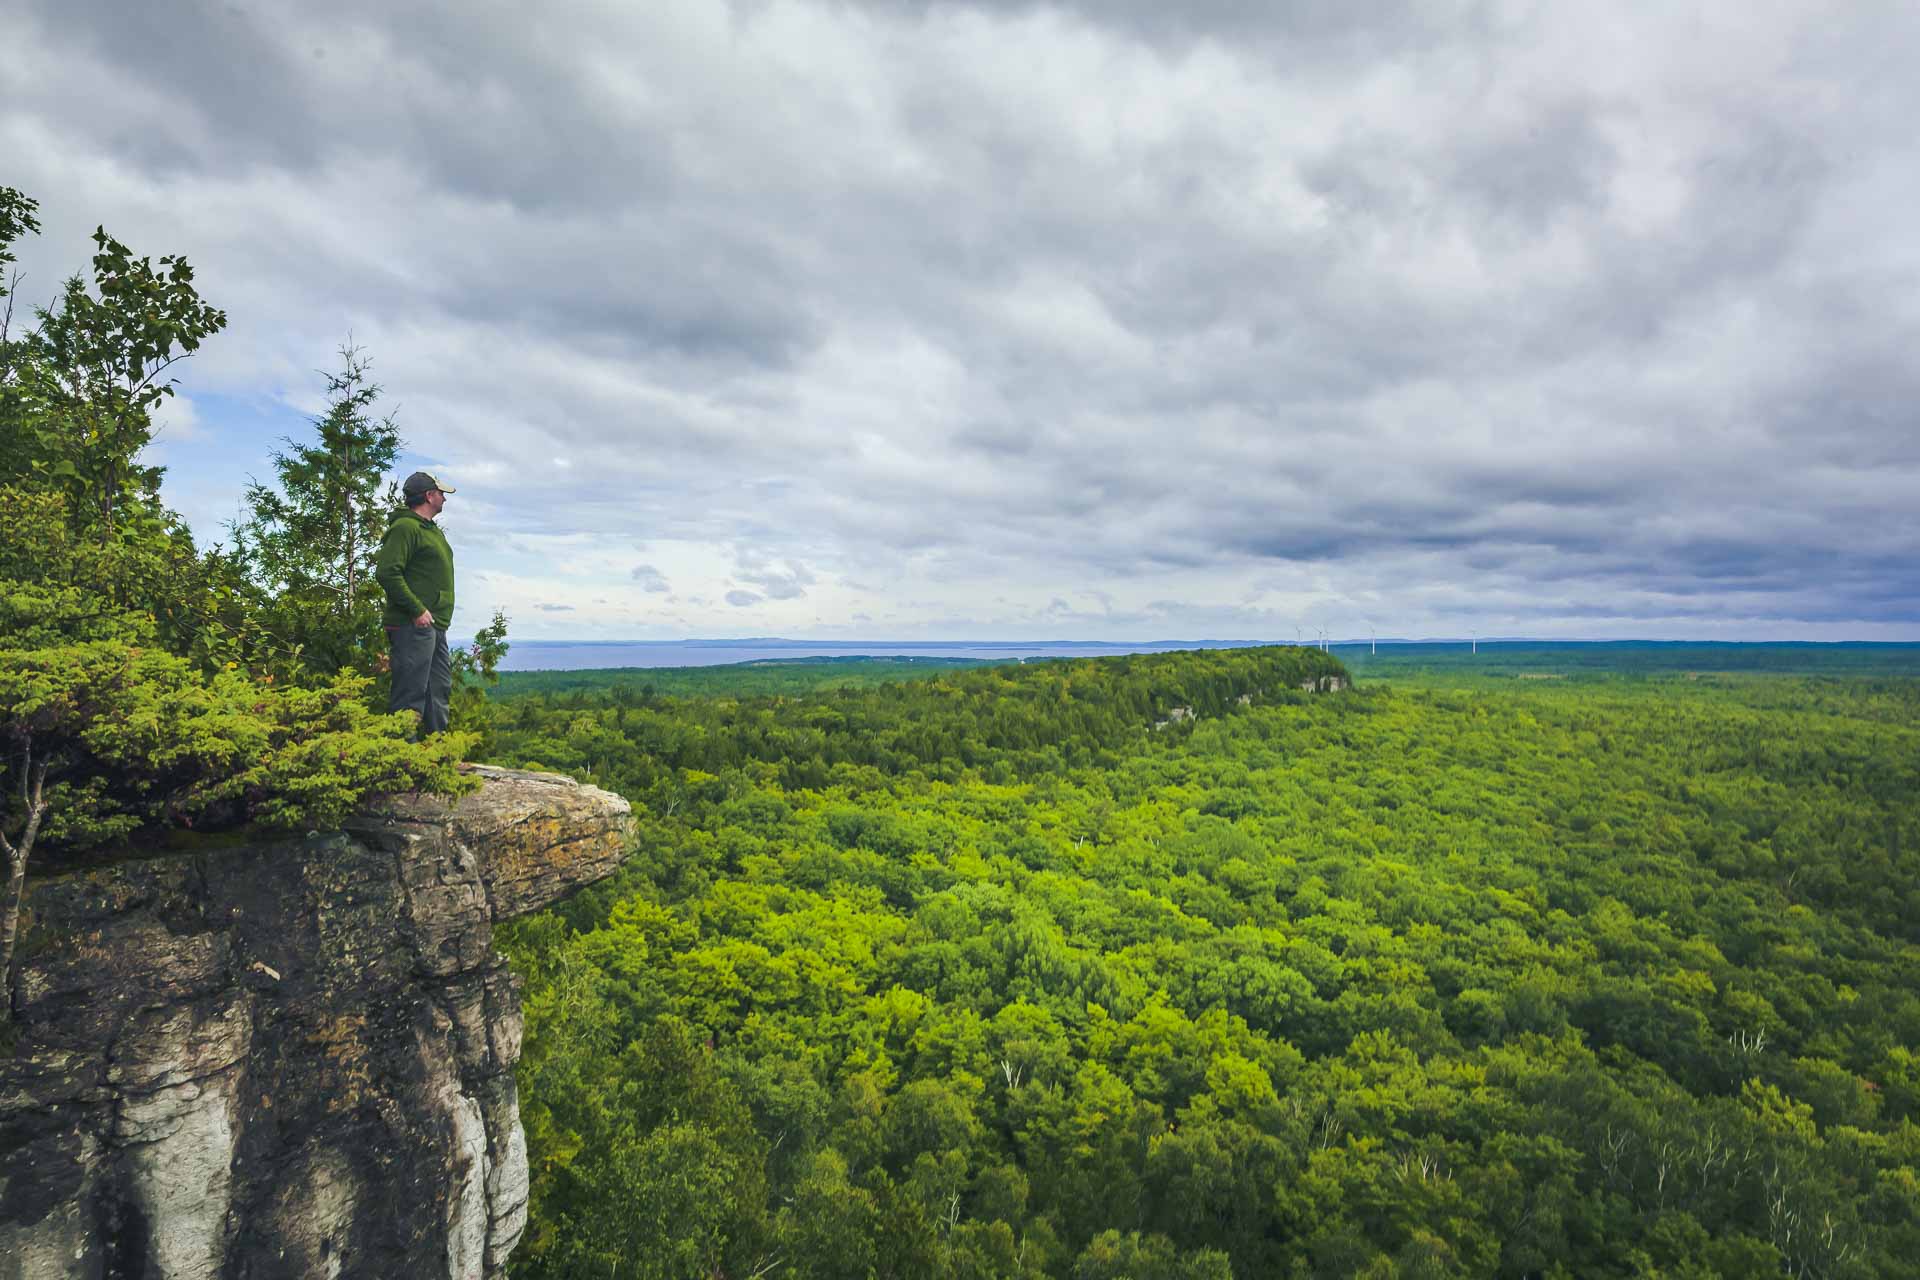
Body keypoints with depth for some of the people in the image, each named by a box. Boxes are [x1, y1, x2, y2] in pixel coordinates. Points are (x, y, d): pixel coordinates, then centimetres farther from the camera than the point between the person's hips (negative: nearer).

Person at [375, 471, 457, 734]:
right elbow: (386, 573, -20)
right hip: (413, 626, -10)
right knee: (411, 694, -8)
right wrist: (417, 610, -20)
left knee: (439, 692, 14)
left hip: (435, 627, 10)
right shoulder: (405, 527, -10)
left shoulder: (432, 530, 21)